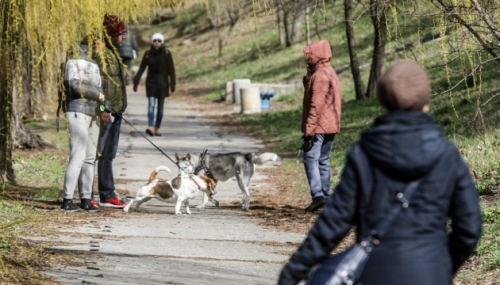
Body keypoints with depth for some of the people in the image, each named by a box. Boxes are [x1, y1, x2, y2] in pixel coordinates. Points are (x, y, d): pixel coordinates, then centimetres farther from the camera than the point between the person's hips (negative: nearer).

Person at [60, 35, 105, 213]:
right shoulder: (75, 60, -8)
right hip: (78, 111, -9)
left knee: (90, 158, 8)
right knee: (78, 156, -13)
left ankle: (86, 199, 11)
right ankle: (67, 200, -13)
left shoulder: (93, 62, 19)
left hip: (93, 113, 9)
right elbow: (74, 84, -20)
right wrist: (96, 94, -9)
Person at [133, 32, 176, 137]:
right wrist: (136, 82, 0)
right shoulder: (148, 54, -1)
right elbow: (141, 69, 4)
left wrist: (172, 83, -10)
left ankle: (157, 128, 18)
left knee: (160, 107, 7)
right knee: (151, 105, -14)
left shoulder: (166, 54, -3)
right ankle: (151, 127, -26)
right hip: (151, 82, 0)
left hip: (162, 84, 0)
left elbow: (171, 70, -3)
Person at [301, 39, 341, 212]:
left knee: (311, 159, -9)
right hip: (330, 126, 10)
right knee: (323, 161, 12)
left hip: (318, 127, -10)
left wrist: (309, 129, -20)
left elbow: (316, 105, -20)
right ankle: (325, 196, 12)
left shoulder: (319, 76, -15)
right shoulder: (331, 73, 16)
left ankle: (318, 195, -20)